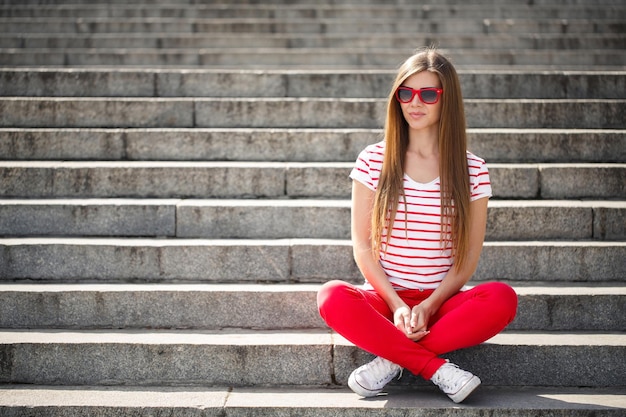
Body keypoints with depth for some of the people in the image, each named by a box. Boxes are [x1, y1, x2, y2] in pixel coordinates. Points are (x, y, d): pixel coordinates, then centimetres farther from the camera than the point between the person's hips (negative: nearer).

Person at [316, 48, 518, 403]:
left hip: (443, 301, 1)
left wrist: (429, 306, -14)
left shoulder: (472, 171, 3)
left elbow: (469, 257, 1)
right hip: (384, 298, 0)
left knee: (502, 299, -30)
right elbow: (363, 245, 0)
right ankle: (437, 369, -25)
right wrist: (396, 304, -14)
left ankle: (391, 359, -21)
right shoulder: (373, 161, 3)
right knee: (332, 297, -32)